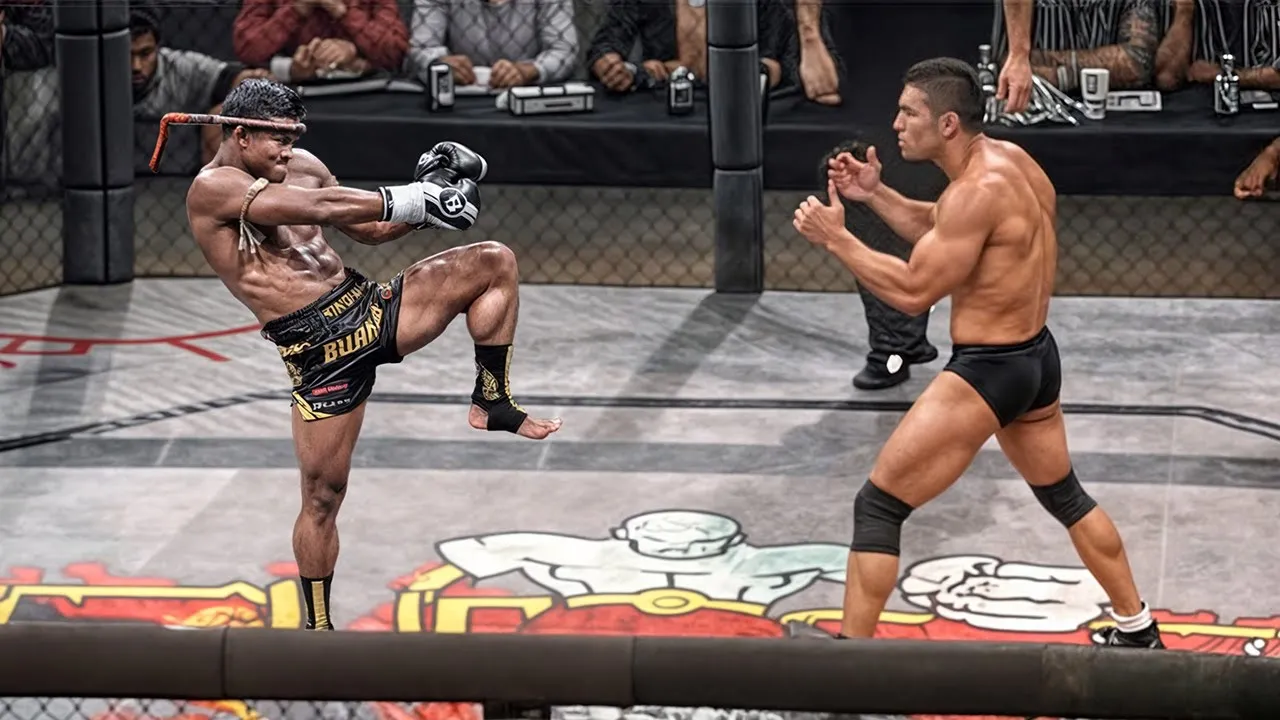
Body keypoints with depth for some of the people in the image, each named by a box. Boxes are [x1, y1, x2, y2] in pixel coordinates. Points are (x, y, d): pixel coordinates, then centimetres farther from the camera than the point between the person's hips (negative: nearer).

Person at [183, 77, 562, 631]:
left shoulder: (301, 166, 12)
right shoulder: (212, 189, -13)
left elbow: (369, 229, 20)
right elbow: (318, 207, -25)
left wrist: (428, 199, 1)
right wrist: (408, 199, -28)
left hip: (367, 304, 7)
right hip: (320, 348, -7)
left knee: (492, 262, -3)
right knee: (322, 496, -2)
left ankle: (492, 402, 7)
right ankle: (317, 628, 16)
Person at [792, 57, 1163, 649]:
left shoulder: (979, 190, -24)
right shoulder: (1008, 156, 4)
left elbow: (913, 291, -22)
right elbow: (940, 233, 17)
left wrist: (836, 238, -17)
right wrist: (874, 195, 8)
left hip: (986, 374, -10)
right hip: (1038, 357, 10)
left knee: (876, 506, -4)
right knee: (1066, 496, 29)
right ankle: (1136, 629, 40)